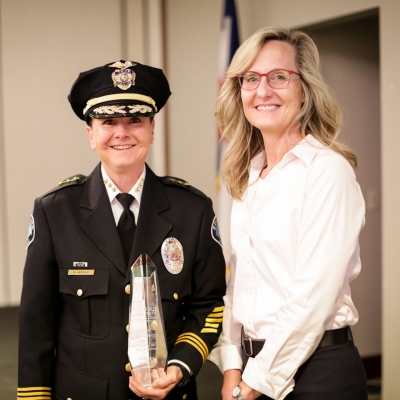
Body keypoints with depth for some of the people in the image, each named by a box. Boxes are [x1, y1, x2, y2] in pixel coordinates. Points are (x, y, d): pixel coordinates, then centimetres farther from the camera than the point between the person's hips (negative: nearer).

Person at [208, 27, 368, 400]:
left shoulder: (328, 169, -13)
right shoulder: (248, 176, 9)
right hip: (253, 362, 7)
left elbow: (315, 294, -18)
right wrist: (232, 368, 0)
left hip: (317, 369, -6)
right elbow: (239, 281, 11)